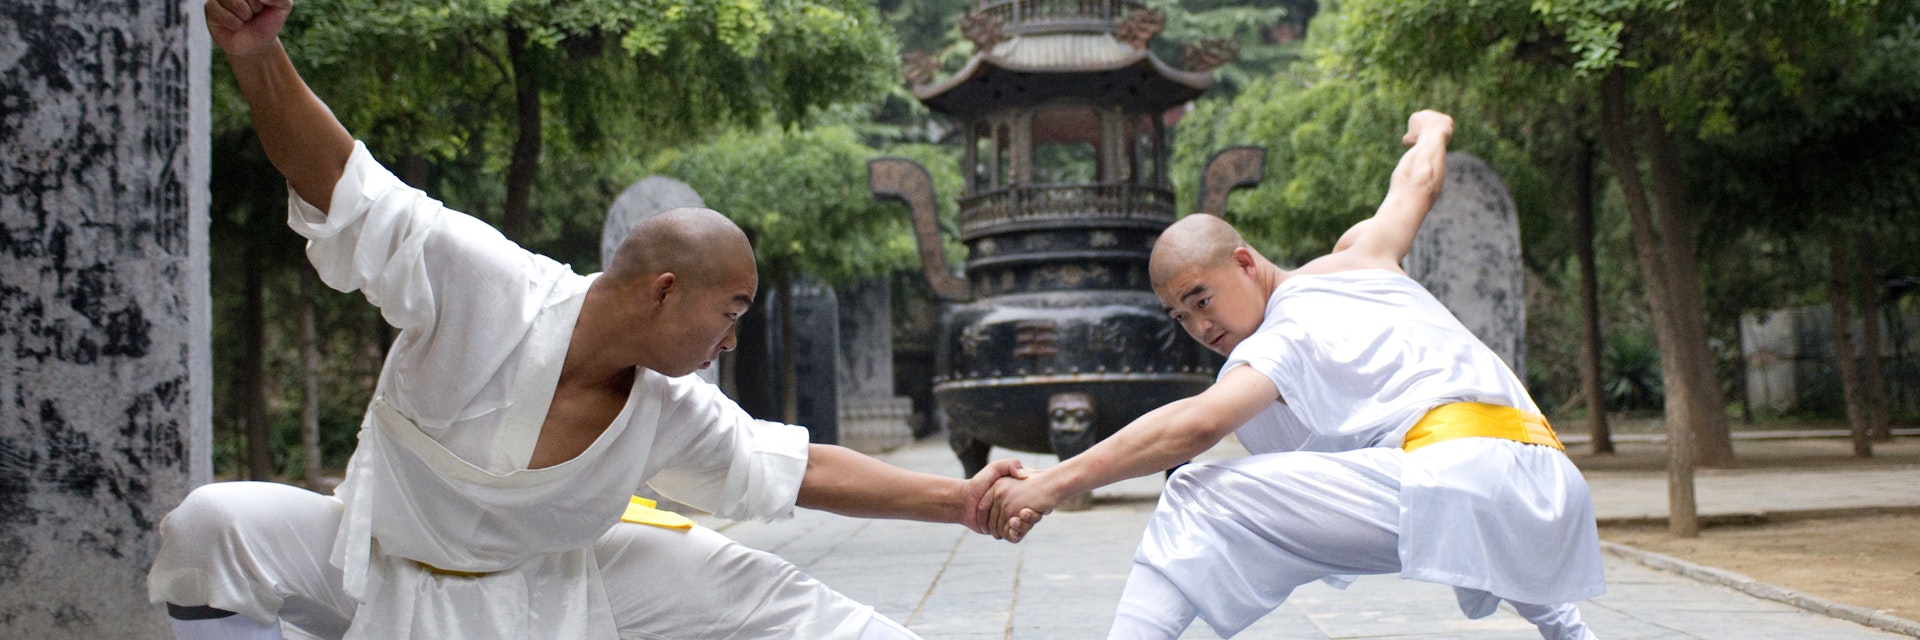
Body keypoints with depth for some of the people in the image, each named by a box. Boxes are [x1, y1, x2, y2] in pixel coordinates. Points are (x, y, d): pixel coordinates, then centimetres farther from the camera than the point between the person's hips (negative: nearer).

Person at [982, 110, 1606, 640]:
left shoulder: (1277, 346, 6)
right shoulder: (1355, 259, 24)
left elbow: (1195, 424, -11)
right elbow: (1419, 179, 40)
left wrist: (1051, 483, -14)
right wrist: (1431, 130, 64)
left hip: (1456, 480, -8)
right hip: (1553, 493, 9)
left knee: (1200, 499, -10)